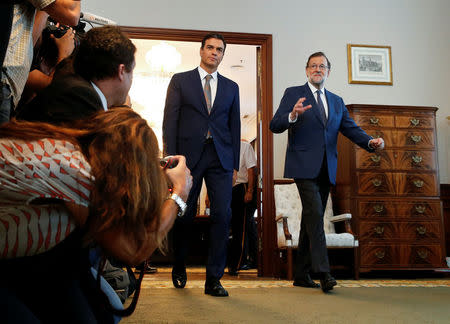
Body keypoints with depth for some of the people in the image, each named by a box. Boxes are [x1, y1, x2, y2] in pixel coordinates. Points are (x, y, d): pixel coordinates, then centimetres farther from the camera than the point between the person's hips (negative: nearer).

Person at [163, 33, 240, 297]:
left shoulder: (231, 87, 15)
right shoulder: (181, 81, 8)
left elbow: (235, 126, 14)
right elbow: (170, 121, 3)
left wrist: (234, 163, 7)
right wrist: (171, 158, -6)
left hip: (220, 157, 2)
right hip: (189, 154, -2)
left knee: (223, 215, -7)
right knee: (184, 215, 4)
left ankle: (214, 279, 1)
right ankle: (179, 268, 27)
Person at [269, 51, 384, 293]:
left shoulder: (337, 101, 19)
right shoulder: (293, 94, 5)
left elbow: (351, 128, 11)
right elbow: (275, 126, -5)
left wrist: (370, 142, -9)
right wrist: (293, 116, -26)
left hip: (326, 169, 5)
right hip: (304, 166, -5)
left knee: (312, 218, 8)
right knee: (315, 214, -17)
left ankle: (302, 275, 15)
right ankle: (323, 272, -18)